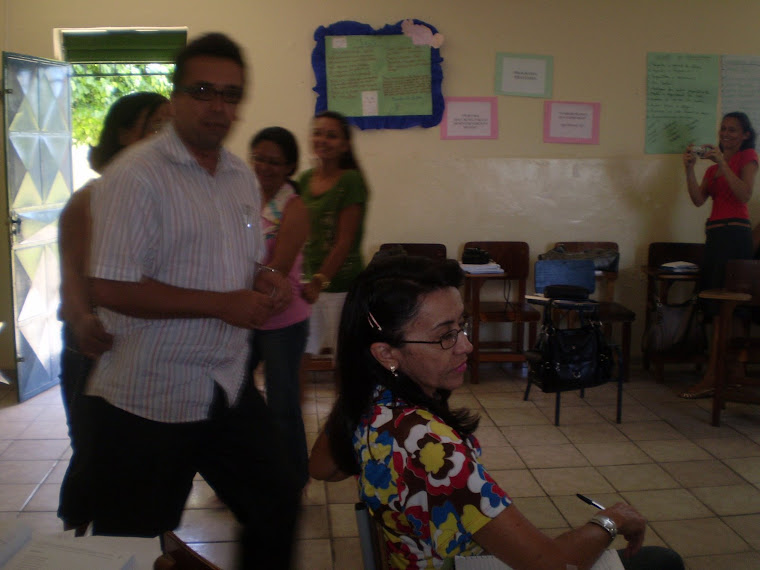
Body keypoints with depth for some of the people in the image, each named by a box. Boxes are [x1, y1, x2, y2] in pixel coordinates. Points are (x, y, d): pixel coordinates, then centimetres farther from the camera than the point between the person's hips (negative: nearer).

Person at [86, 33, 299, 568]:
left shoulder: (243, 176, 9)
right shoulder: (136, 176, -15)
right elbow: (111, 288, -22)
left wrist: (268, 282, -4)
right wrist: (224, 304, -21)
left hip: (231, 388, 7)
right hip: (149, 401, -6)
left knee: (277, 504, 18)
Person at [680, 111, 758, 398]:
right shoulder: (714, 165, 22)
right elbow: (698, 199, 6)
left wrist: (722, 163, -17)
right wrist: (689, 169, -5)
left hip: (735, 233, -8)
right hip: (715, 233, 8)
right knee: (711, 304, 4)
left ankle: (712, 379, -14)